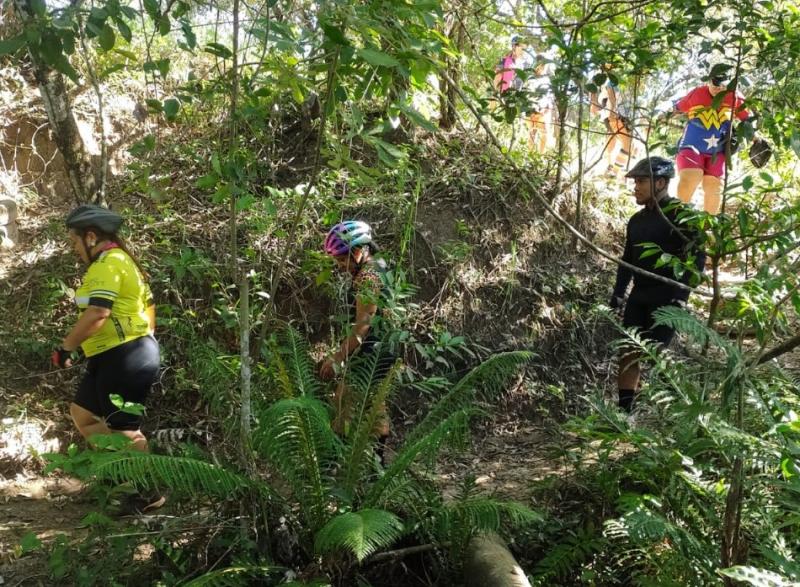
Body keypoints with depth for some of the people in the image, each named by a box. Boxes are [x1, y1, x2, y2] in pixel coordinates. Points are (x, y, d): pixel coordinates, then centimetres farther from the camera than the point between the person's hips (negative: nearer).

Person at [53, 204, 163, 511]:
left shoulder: (107, 263, -15)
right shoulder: (122, 259, 17)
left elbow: (97, 314, -26)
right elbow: (148, 304, 22)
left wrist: (65, 347, -19)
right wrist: (145, 341, 28)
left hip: (123, 358, -11)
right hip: (116, 356, 11)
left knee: (123, 428, -2)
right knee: (82, 412, 17)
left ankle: (151, 493, 9)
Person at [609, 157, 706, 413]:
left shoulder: (681, 215, -8)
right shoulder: (637, 220, 14)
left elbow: (697, 257, -12)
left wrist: (681, 295, -18)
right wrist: (618, 293, 12)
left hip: (666, 299, -7)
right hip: (639, 297, 7)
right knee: (627, 355, 1)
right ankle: (623, 410, 5)